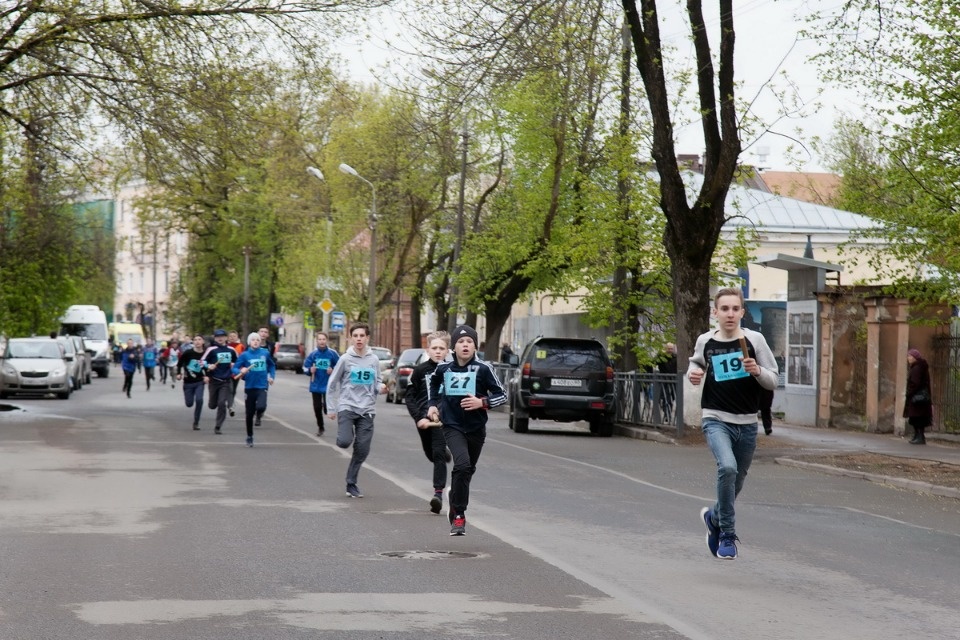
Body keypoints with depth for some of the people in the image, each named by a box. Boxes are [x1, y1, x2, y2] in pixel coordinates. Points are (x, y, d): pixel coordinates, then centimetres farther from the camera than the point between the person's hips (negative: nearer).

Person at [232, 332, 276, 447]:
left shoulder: (265, 353, 2)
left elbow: (272, 365, 19)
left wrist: (271, 376, 8)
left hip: (262, 386, 0)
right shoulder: (245, 355, -3)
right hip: (249, 386, 0)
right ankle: (249, 437, 22)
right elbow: (234, 368, -5)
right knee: (249, 414, 7)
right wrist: (241, 371, -24)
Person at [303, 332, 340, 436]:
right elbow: (305, 367, 5)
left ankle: (327, 408, 22)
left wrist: (333, 371, -17)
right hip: (315, 385, 3)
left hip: (328, 385, -3)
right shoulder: (313, 354, -2)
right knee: (317, 408, 9)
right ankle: (320, 427, 28)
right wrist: (310, 370, -15)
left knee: (326, 408, -14)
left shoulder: (332, 353, -8)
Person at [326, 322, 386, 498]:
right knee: (345, 442, -22)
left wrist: (381, 387, -9)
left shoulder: (374, 360, 5)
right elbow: (332, 384, 4)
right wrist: (332, 408, 3)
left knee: (362, 450, 0)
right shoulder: (345, 359, -3)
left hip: (367, 410, 3)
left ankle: (351, 484, 15)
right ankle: (346, 434, 15)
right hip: (347, 407, -3)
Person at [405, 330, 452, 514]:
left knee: (438, 454, -14)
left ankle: (438, 493, -16)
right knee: (430, 454, 18)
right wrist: (419, 417, -14)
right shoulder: (420, 370, -2)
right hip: (423, 418, 2)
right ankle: (444, 452, 54)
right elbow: (409, 396, -2)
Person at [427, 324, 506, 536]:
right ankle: (458, 516, -16)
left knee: (467, 470, 16)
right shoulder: (443, 368, -1)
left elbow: (501, 395, -6)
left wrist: (482, 402, -21)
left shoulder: (483, 368, -9)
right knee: (462, 464, -23)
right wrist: (432, 404, 14)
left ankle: (455, 509, 42)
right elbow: (433, 382, 23)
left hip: (476, 428, 1)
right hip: (452, 426, -1)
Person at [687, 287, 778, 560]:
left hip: (747, 424, 2)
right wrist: (693, 372, 0)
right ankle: (728, 534, -13)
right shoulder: (705, 342, 0)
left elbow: (773, 380, 0)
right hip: (716, 419, -2)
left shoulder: (754, 339, -4)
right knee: (727, 468, -27)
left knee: (736, 482, 14)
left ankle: (714, 517, 46)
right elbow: (696, 362, 22)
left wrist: (757, 371, -20)